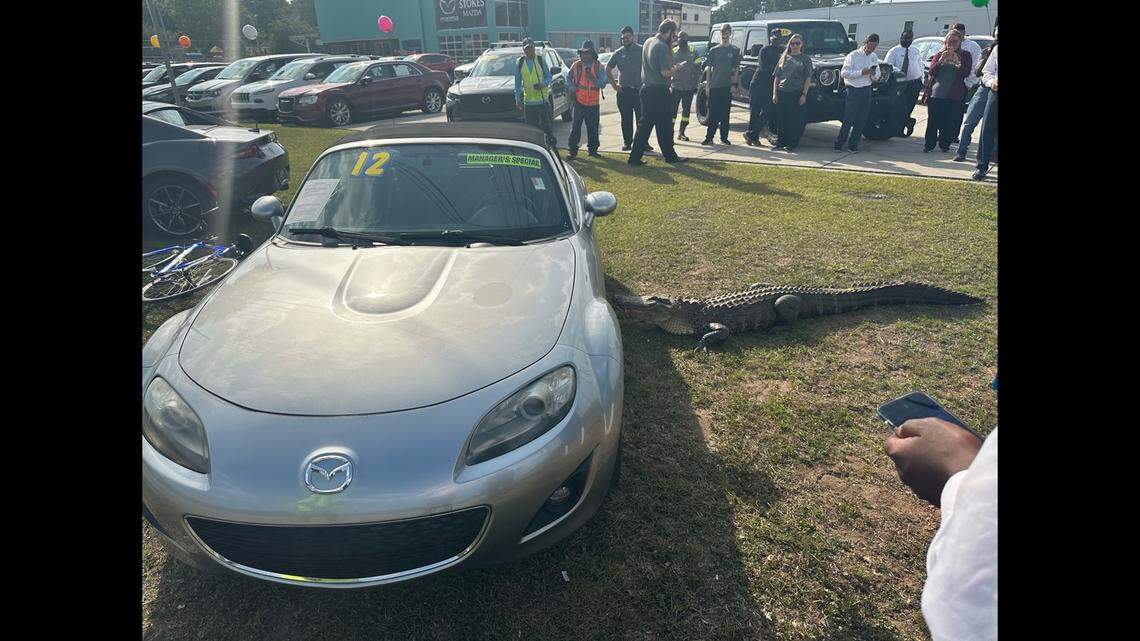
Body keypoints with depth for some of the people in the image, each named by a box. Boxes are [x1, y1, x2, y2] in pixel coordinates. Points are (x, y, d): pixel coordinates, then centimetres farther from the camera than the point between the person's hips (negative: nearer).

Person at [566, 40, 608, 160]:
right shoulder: (576, 65, 0)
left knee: (593, 128, 8)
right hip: (579, 102, -1)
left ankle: (592, 149, 22)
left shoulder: (599, 67, -1)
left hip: (593, 103, 1)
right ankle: (572, 149, 4)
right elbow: (569, 78, 12)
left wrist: (593, 79, -23)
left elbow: (603, 84, -7)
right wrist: (572, 89, -1)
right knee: (576, 126, -3)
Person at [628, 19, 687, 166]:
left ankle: (635, 157, 9)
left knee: (645, 124, 11)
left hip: (646, 88, 8)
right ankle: (670, 156, 15)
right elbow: (665, 72, -22)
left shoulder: (648, 42, 11)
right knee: (664, 126, 4)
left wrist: (670, 44, 20)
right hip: (659, 91, -8)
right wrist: (677, 68, -4)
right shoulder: (662, 46, -17)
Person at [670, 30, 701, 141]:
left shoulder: (693, 52, 5)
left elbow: (697, 69, 7)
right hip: (675, 86, -2)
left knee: (686, 110, 7)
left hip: (689, 87, 2)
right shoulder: (672, 52, 2)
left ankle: (681, 132, 17)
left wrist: (695, 84, 0)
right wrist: (668, 84, -6)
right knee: (673, 110, -7)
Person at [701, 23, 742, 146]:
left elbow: (737, 68, 7)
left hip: (727, 86, 0)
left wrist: (734, 80, -5)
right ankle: (709, 137, 3)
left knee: (725, 113, 3)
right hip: (714, 85, 1)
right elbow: (709, 69, 9)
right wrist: (707, 85, 3)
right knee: (712, 114, 0)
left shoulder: (735, 50, 7)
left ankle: (724, 137, 9)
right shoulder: (714, 50, 9)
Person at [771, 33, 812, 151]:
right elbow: (776, 77, 11)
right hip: (781, 92, 3)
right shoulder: (784, 58, 13)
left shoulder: (805, 59, 4)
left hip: (796, 93, -3)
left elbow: (808, 78, 0)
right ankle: (780, 142, 14)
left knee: (795, 119, 0)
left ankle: (792, 144, 6)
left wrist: (804, 94, -9)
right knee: (781, 119, 5)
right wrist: (774, 93, 2)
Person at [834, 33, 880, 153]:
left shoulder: (874, 58, 12)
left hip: (866, 91, 5)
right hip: (853, 90, -5)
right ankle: (838, 144, 4)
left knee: (861, 120, 5)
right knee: (848, 119, -6)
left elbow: (876, 77, 16)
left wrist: (873, 74, -7)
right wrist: (861, 72, -20)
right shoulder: (853, 56, -5)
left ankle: (853, 145, 11)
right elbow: (844, 73, -14)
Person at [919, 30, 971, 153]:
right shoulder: (939, 54, 14)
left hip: (953, 96, -1)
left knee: (949, 122, -2)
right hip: (935, 93, 1)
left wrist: (957, 61, -14)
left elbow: (966, 72, -1)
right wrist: (941, 60, -12)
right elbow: (932, 71, 2)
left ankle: (944, 144, 8)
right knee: (932, 121, -2)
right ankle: (929, 144, 5)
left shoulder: (965, 55, 11)